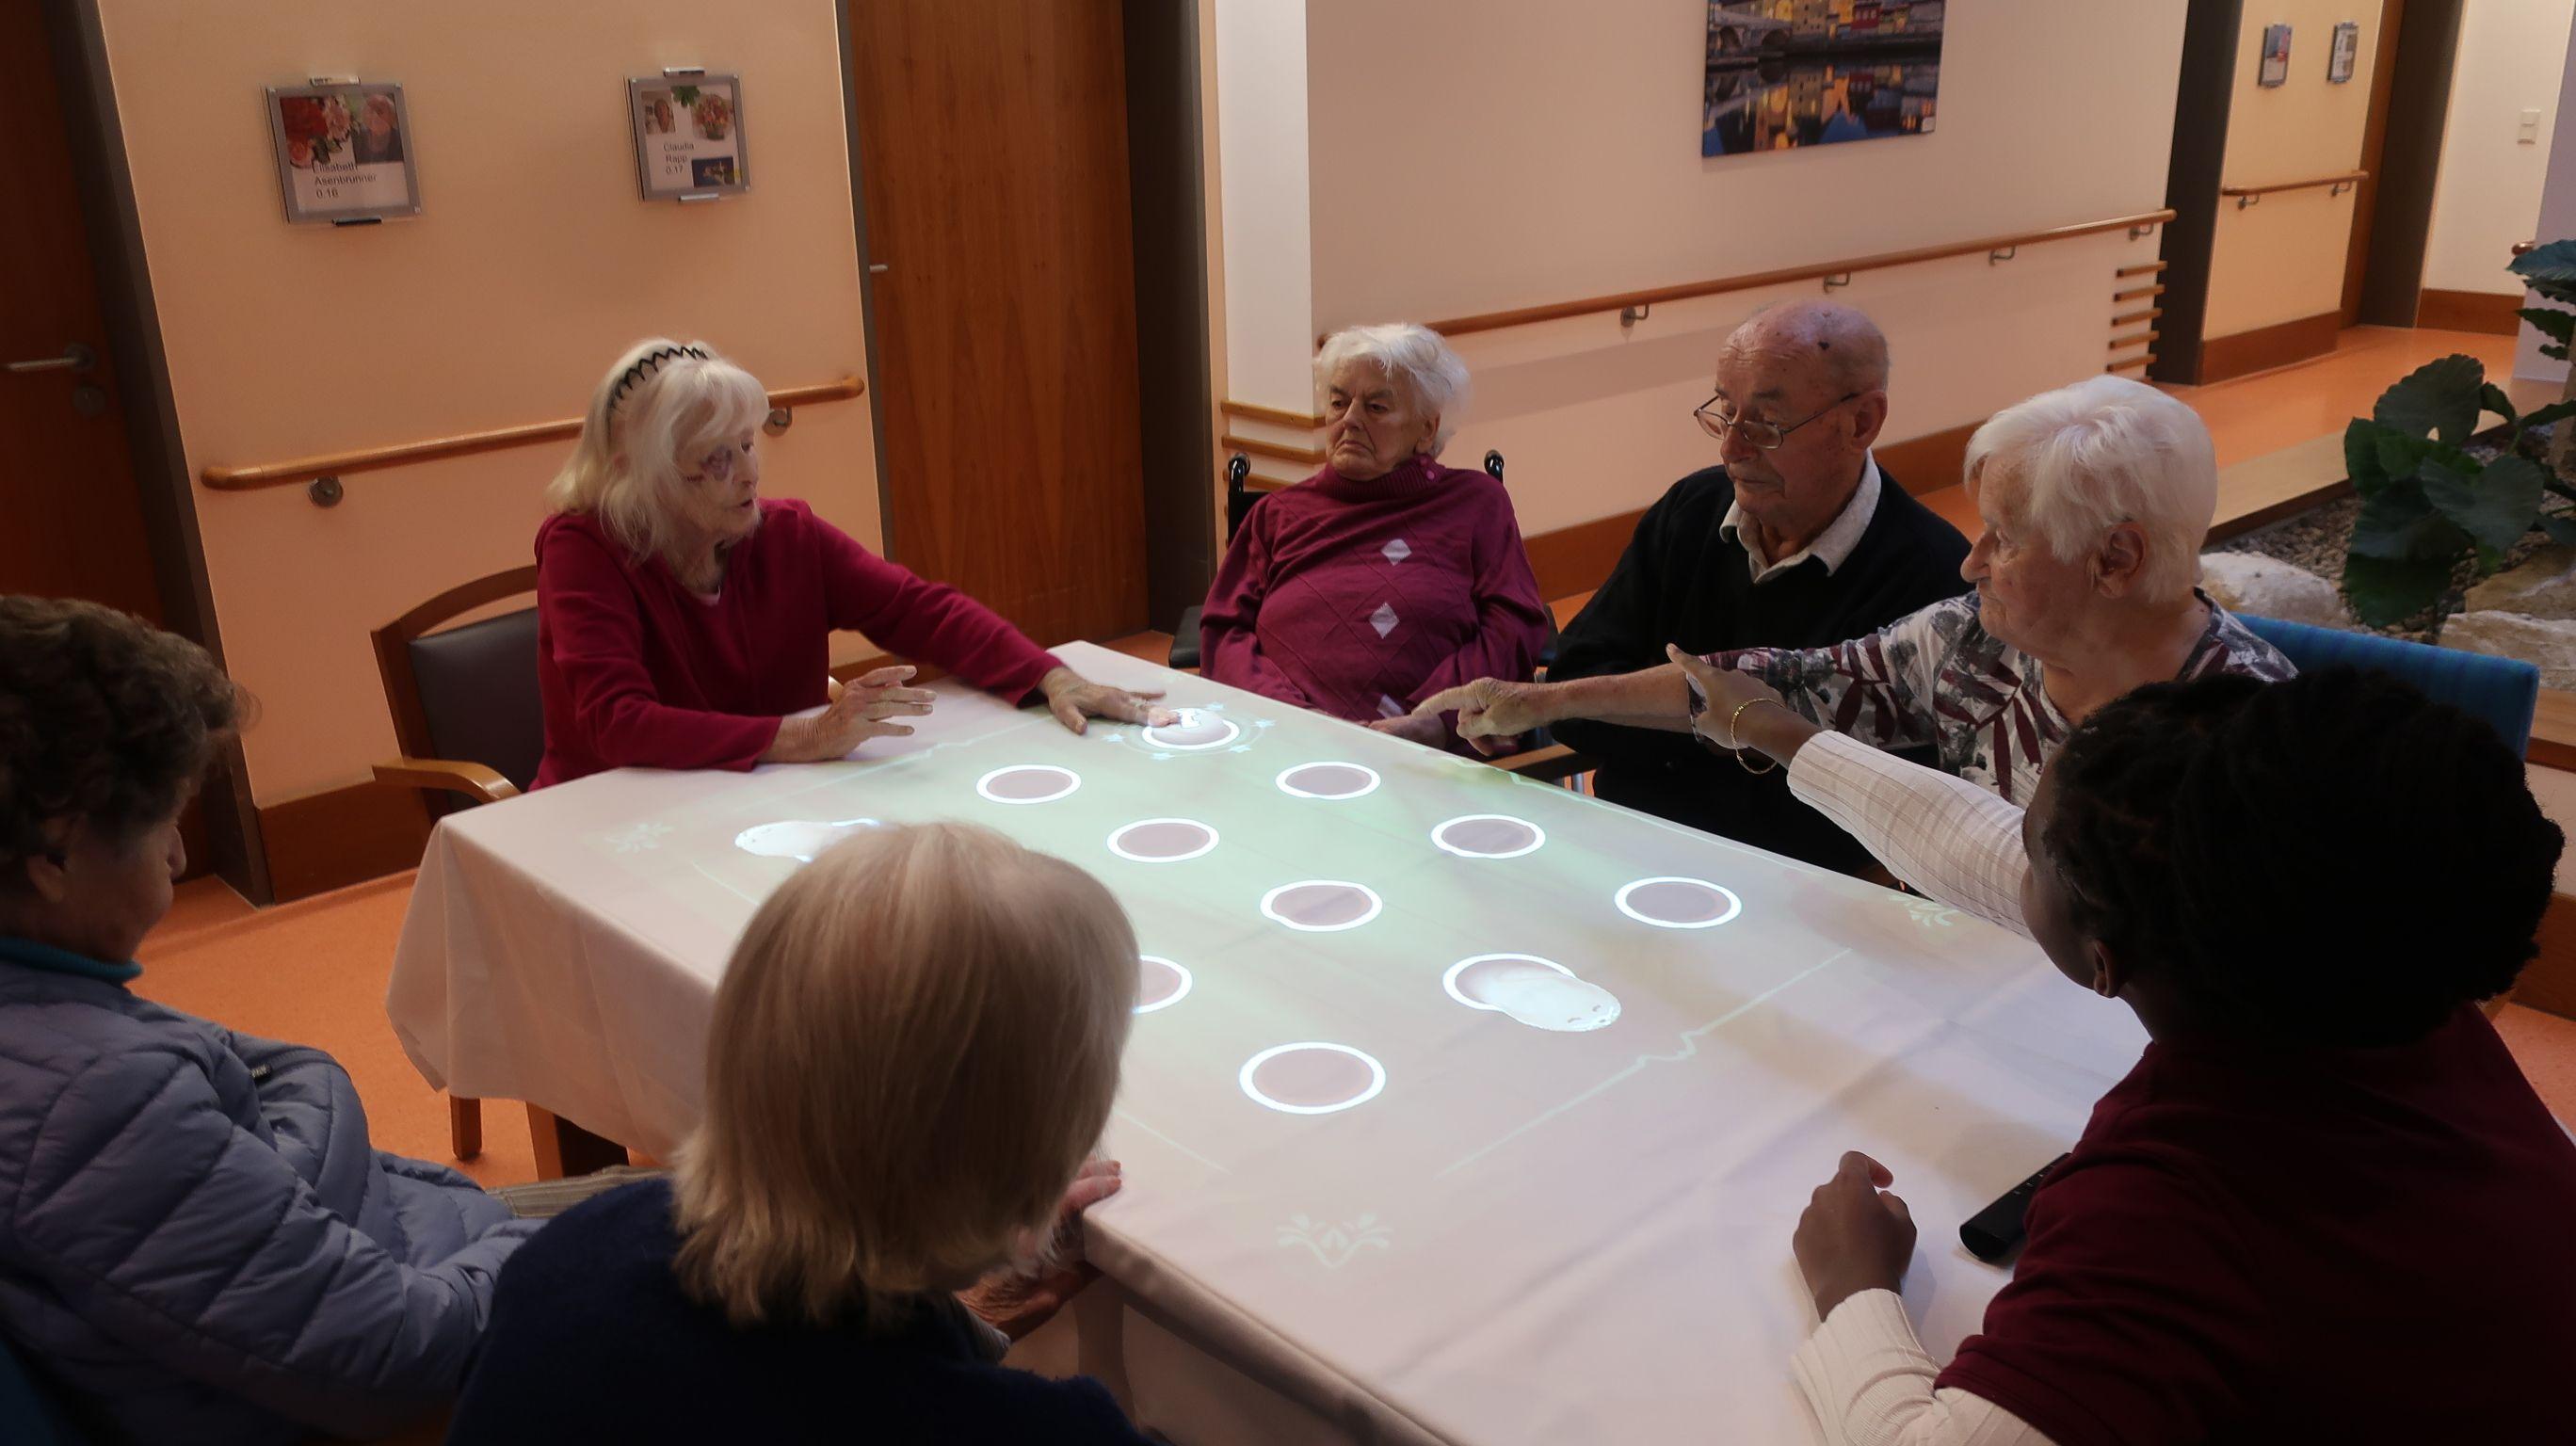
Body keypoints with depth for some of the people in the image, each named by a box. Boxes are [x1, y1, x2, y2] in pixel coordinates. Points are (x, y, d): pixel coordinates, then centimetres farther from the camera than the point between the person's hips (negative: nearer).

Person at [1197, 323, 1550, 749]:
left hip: (1423, 758, -1)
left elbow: (1514, 627, 7)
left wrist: (1432, 720, -10)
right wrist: (1291, 714, -7)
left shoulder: (1476, 502, 19)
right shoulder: (1277, 513, 25)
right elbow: (1223, 633, 14)